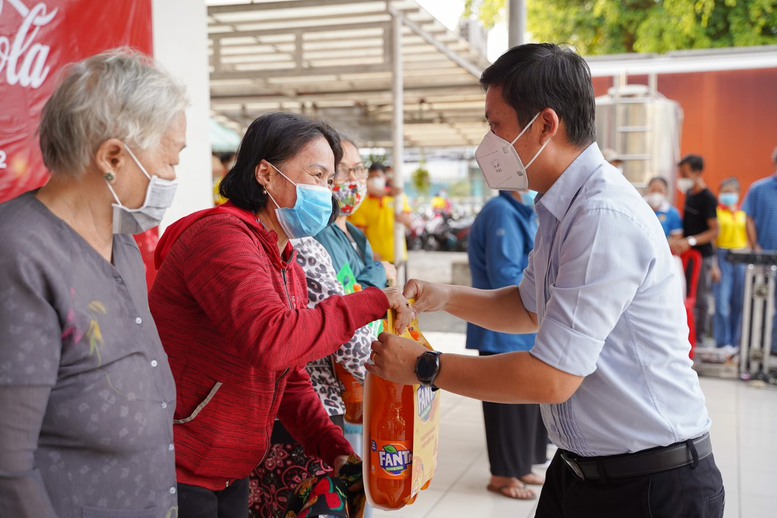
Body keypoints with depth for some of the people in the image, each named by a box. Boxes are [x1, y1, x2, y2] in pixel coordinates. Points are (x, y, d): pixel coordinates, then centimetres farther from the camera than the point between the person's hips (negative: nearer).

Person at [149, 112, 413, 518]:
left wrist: (334, 448, -2)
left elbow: (291, 380, 12)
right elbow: (271, 341, -34)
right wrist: (370, 303, -24)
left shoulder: (288, 268, 11)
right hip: (178, 476, -9)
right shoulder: (222, 235, -19)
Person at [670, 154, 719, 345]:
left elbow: (714, 231, -18)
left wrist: (690, 241, -28)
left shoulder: (708, 198, -13)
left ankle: (699, 339, 6)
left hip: (702, 255, -8)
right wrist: (677, 239, 9)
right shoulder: (689, 194, 10)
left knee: (701, 298, 0)